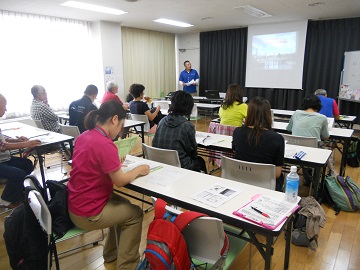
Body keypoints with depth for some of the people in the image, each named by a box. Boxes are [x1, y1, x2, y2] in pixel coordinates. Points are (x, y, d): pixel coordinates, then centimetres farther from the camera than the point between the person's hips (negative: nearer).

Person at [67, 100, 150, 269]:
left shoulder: (84, 136, 1)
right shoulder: (105, 144, -27)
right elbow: (120, 181, -21)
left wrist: (115, 163, 5)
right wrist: (138, 170, -5)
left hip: (76, 204, 9)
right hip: (87, 213, -9)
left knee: (121, 203, 25)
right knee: (135, 213, 9)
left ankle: (111, 253, 38)